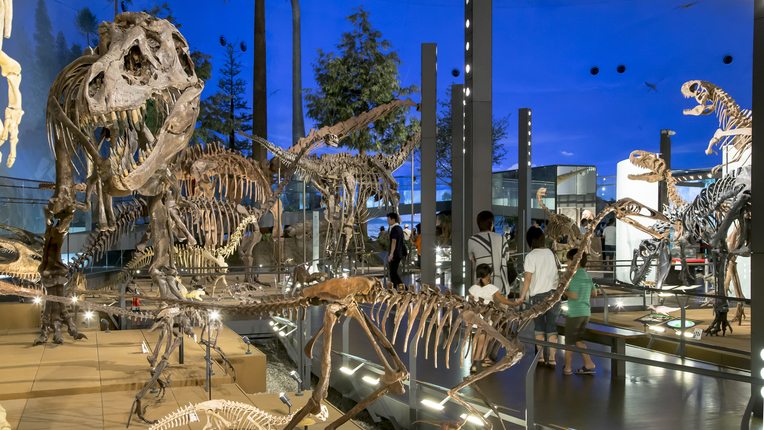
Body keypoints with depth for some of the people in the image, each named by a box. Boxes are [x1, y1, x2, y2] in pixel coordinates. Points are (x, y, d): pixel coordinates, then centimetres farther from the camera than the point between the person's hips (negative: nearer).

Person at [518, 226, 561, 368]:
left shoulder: (531, 256, -9)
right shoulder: (552, 253, 7)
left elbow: (528, 278, -14)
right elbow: (558, 272, 13)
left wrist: (522, 296, -9)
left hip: (538, 294, -4)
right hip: (554, 293, 4)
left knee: (539, 327, 10)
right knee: (552, 327, 7)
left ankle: (541, 357, 16)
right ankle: (552, 359, 7)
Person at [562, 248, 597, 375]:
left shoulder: (574, 277, -17)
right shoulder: (587, 276, 8)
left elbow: (573, 296, -22)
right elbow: (594, 293, 15)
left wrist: (563, 290, -7)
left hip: (574, 313, -8)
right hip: (586, 312, 8)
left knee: (569, 341, 7)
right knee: (577, 340, 17)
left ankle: (567, 367, 15)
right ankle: (589, 364, 9)